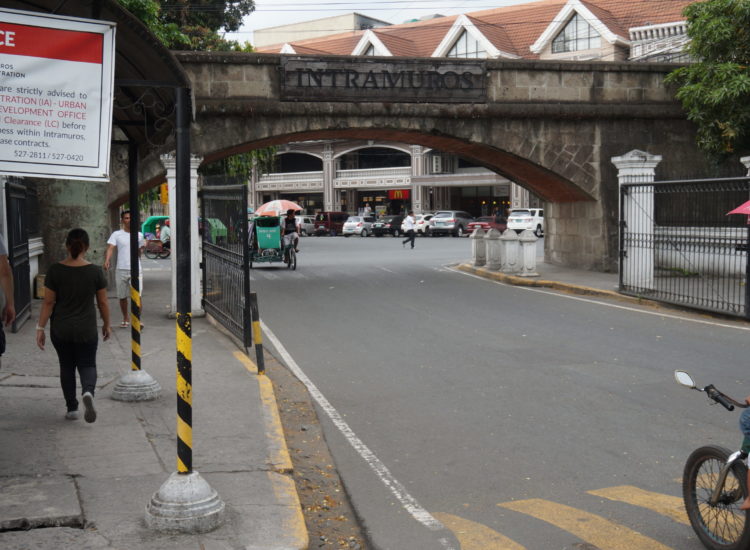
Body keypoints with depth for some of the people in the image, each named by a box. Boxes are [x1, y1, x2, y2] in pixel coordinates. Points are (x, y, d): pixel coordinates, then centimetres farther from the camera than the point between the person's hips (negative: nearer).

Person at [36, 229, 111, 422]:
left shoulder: (55, 271, -9)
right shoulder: (95, 271, -8)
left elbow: (48, 302, -6)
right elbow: (103, 302, -2)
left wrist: (40, 328, 1)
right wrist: (106, 324, 12)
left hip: (60, 330, 1)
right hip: (87, 330, -1)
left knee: (66, 366, 16)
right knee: (87, 365, 11)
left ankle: (72, 408, 18)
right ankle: (88, 391, -19)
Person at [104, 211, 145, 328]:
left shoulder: (139, 235, 9)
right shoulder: (116, 234, 2)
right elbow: (110, 248, -12)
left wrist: (142, 248, 4)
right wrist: (107, 260, -26)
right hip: (121, 270, 0)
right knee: (122, 297, 10)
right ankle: (125, 319, 25)